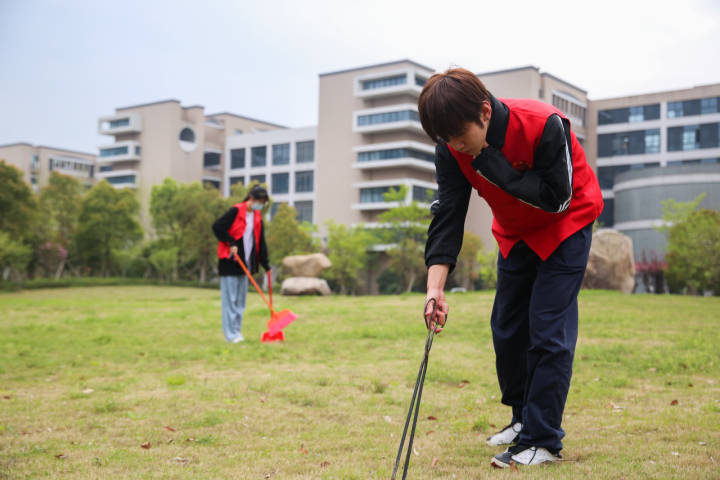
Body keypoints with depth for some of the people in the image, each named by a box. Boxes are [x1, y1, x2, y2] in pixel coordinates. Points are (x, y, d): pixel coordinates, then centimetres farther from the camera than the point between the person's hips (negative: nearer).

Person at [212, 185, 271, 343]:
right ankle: (231, 334, -3)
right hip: (230, 261, -7)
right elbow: (217, 227, -14)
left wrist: (265, 264, 8)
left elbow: (261, 242, 12)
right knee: (230, 297, -5)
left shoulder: (257, 217, 10)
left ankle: (237, 330, 18)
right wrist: (231, 243, -16)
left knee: (241, 298, 10)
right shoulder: (236, 211, -11)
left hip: (245, 262, 7)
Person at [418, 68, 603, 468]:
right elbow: (447, 216, -23)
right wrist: (435, 287, -35)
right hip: (516, 233, 6)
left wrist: (493, 166, -37)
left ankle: (543, 440, -2)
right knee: (506, 329, 7)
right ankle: (524, 418, 26)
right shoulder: (452, 149, -20)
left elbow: (557, 198, -31)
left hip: (566, 225, -5)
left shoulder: (545, 125, -34)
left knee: (548, 330, -11)